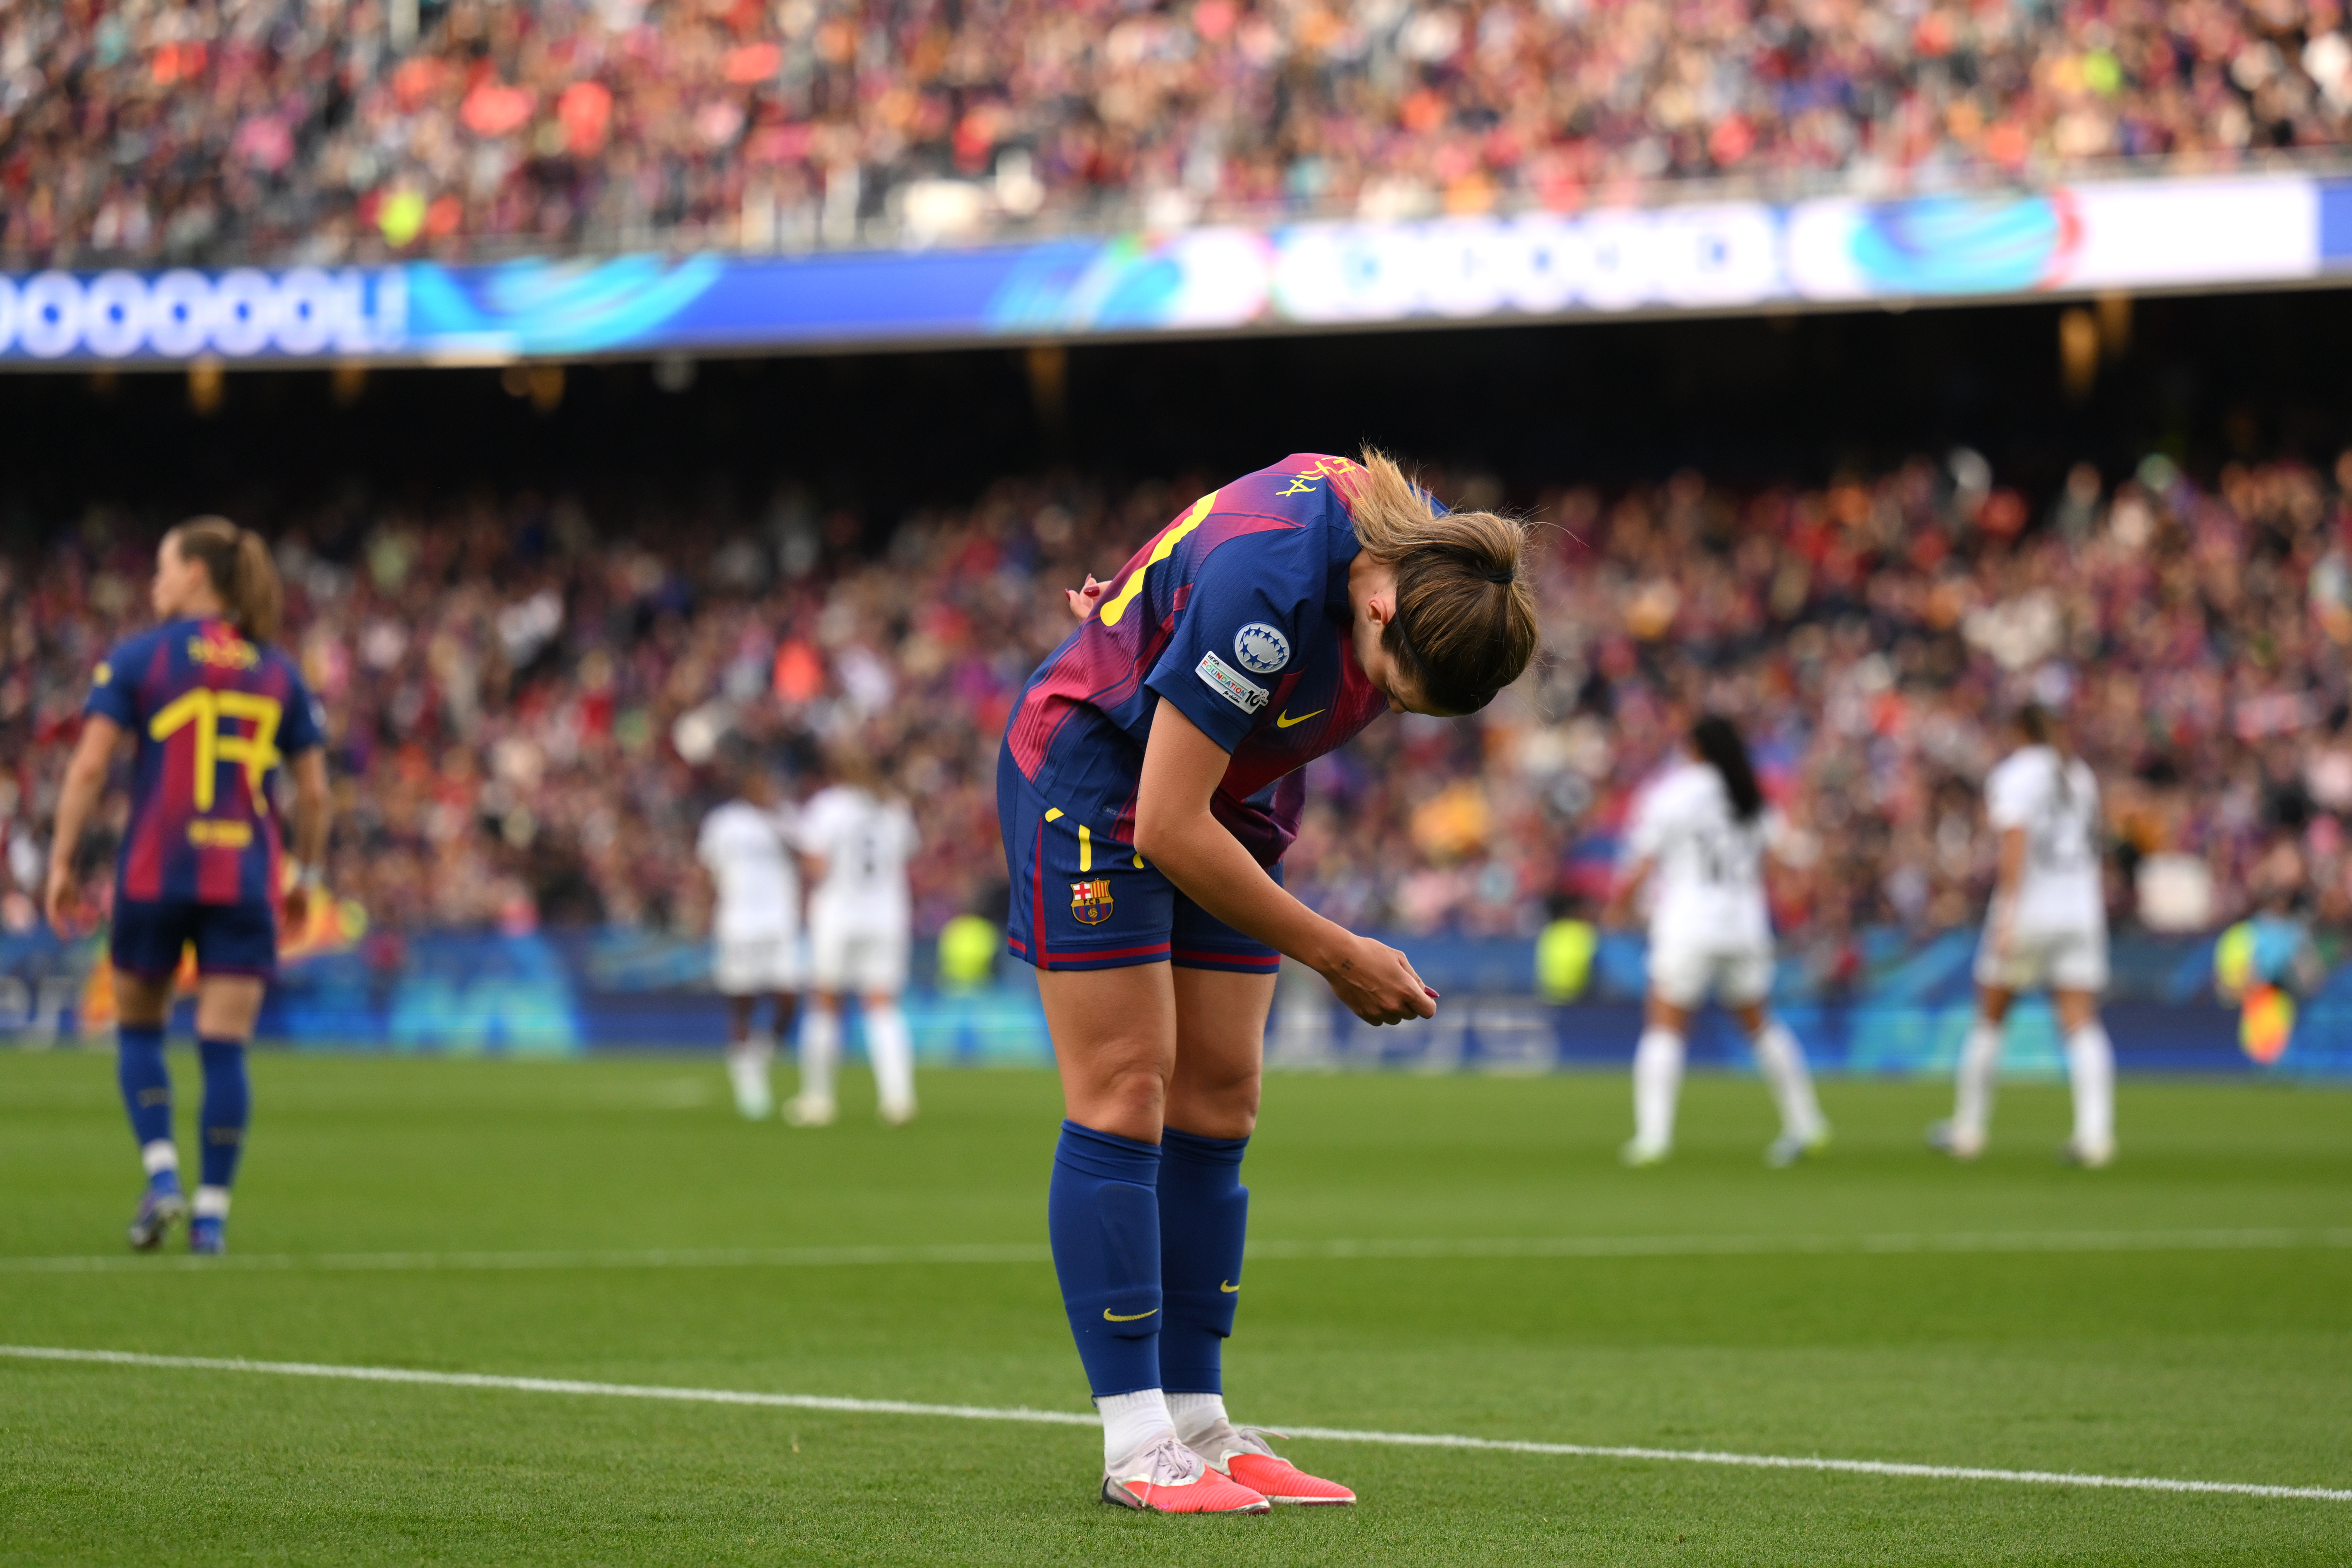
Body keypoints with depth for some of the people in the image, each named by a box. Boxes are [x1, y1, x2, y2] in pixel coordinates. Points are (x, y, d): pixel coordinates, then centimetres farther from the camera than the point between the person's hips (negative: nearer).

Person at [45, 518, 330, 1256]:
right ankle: (212, 1213, -1)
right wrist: (307, 875, 20)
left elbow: (89, 765, -5)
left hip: (154, 874, -2)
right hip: (246, 882, 2)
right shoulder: (279, 673, 9)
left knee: (138, 1032, 15)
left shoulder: (137, 658, 1)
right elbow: (314, 791, 8)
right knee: (224, 1049, 2)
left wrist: (61, 862, -1)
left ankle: (162, 1178, -1)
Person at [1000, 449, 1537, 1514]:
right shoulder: (1266, 584, -36)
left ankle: (1199, 1424, 6)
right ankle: (1138, 1448, -11)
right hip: (1091, 777, -7)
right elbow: (1166, 824, -30)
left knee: (1218, 1102, 3)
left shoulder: (1434, 557, -14)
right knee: (1125, 1096, -11)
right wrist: (1336, 956, -24)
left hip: (1228, 801, 7)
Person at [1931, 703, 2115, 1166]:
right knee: (2082, 1026, -3)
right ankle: (2095, 1134, -18)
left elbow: (2015, 844, -16)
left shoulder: (2014, 774, -4)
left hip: (2029, 904, -4)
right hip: (2082, 908, 4)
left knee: (1989, 1020, 9)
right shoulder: (2079, 775, 14)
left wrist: (2008, 912, -21)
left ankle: (1967, 1132, 16)